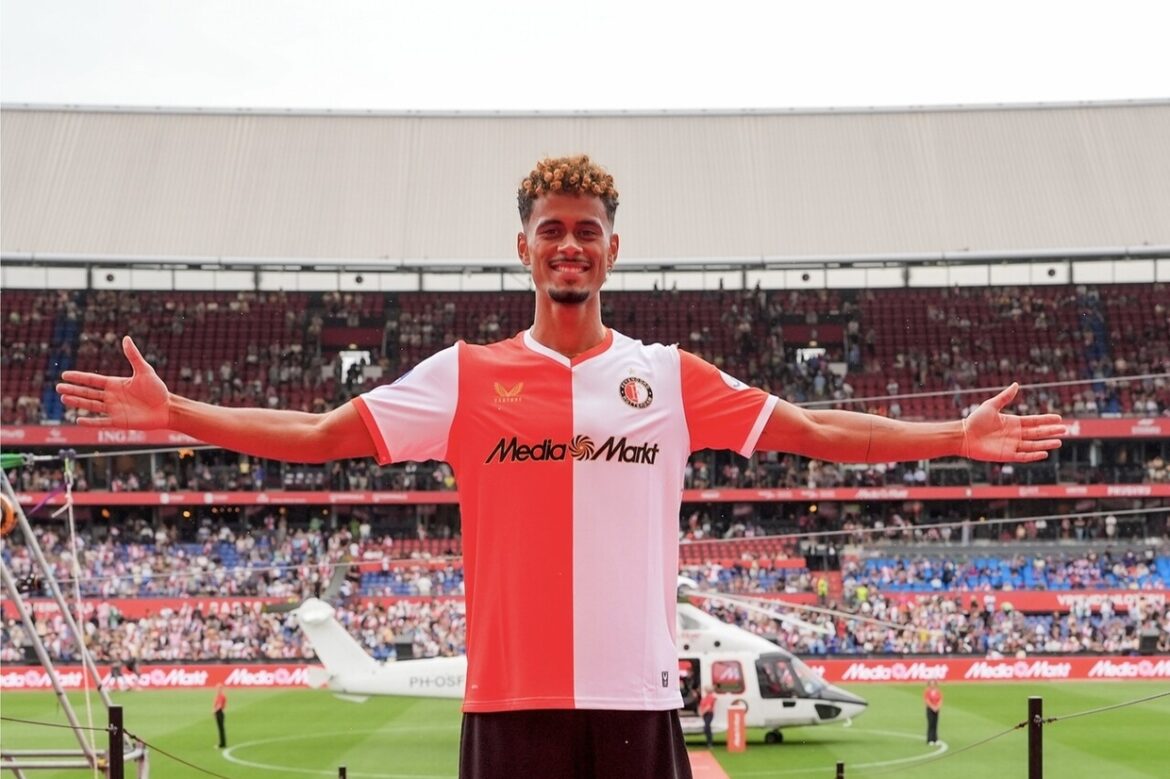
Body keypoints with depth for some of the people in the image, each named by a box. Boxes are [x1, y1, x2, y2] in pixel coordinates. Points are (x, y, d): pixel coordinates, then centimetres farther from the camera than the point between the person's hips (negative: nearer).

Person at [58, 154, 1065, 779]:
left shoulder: (672, 377, 7)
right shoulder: (468, 376, 4)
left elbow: (819, 432, 7)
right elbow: (319, 435, 3)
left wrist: (956, 437, 0)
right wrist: (172, 412, -6)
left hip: (636, 690, 1)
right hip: (509, 692, -1)